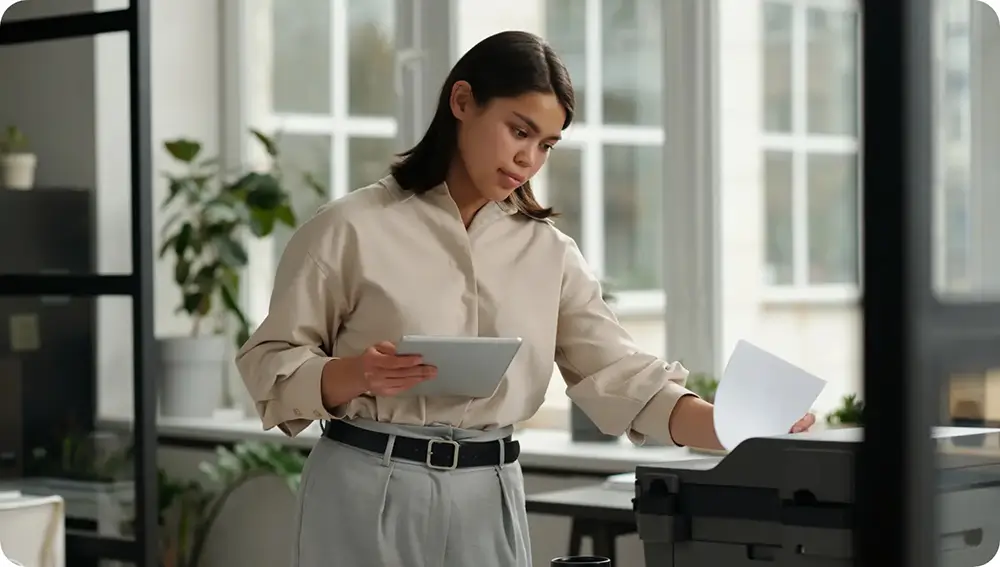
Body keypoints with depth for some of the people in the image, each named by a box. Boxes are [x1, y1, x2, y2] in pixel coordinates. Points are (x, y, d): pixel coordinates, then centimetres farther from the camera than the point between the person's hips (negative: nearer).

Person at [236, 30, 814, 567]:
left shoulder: (549, 251, 6)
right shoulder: (351, 229, -4)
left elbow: (620, 374, -1)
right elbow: (270, 365, -3)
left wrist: (738, 429, -16)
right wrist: (354, 376, -23)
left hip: (489, 500, 4)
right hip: (370, 496, -3)